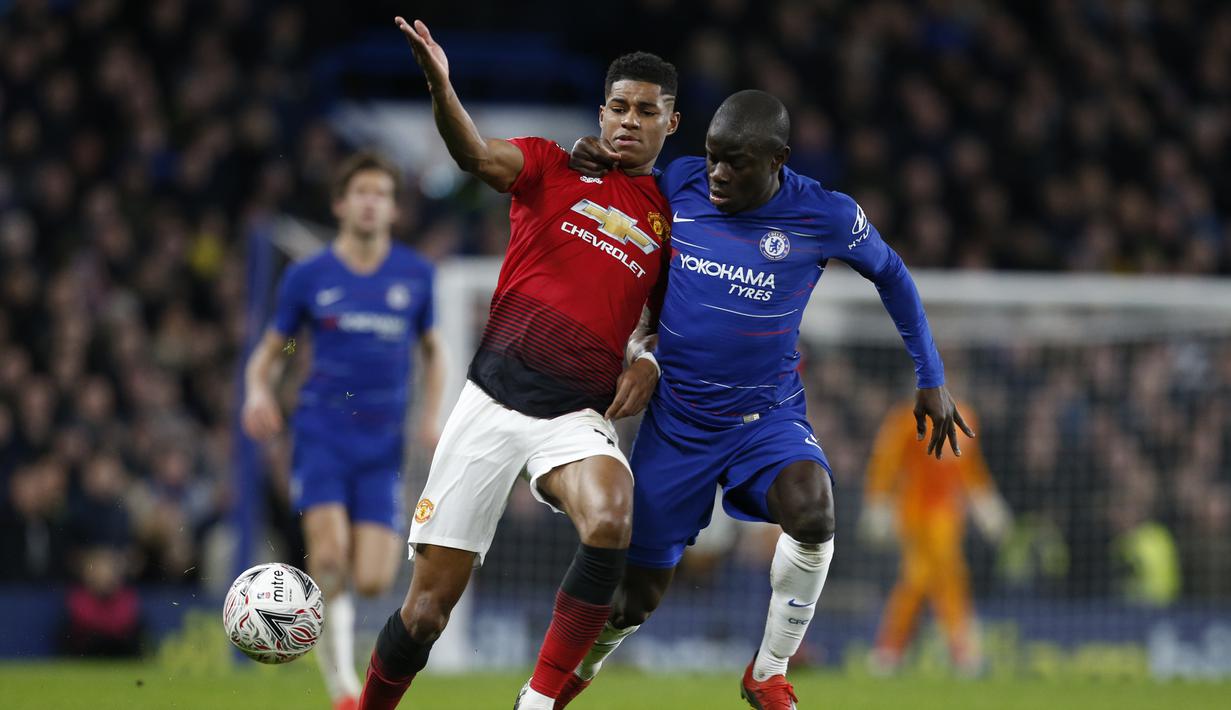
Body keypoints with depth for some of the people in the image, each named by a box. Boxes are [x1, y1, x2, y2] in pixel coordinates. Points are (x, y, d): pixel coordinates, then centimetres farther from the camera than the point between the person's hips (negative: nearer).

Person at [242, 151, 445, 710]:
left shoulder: (416, 275, 7)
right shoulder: (308, 277, 3)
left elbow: (432, 350, 21)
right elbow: (271, 349, 13)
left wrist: (431, 416, 6)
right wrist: (257, 390, -8)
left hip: (382, 444, 2)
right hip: (321, 433, -2)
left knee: (372, 581, -8)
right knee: (329, 551, -22)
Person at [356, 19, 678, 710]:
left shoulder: (669, 218, 14)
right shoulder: (553, 167, 6)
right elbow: (479, 156, -15)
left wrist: (650, 365, 4)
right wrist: (441, 88, -35)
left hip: (578, 414, 1)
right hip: (493, 397, -1)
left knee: (611, 524, -33)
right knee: (428, 606, -3)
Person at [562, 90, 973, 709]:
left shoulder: (827, 217, -12)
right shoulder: (679, 184, -8)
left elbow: (890, 274, 8)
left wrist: (930, 379, 10)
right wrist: (590, 161, -10)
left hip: (768, 417, -1)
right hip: (676, 419, 1)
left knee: (811, 509, -33)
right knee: (637, 596, 5)